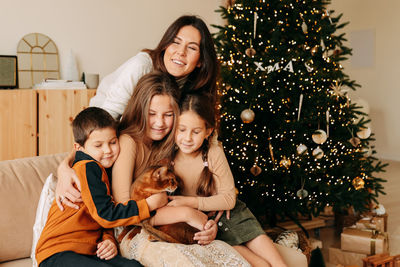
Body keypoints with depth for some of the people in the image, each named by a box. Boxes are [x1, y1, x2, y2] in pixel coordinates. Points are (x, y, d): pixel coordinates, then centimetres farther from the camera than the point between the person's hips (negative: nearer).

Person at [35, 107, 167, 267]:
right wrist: (151, 203, -12)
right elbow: (106, 215, -18)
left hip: (88, 252, 8)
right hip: (58, 253, -8)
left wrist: (109, 240, -4)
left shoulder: (103, 171, 17)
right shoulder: (87, 168, -12)